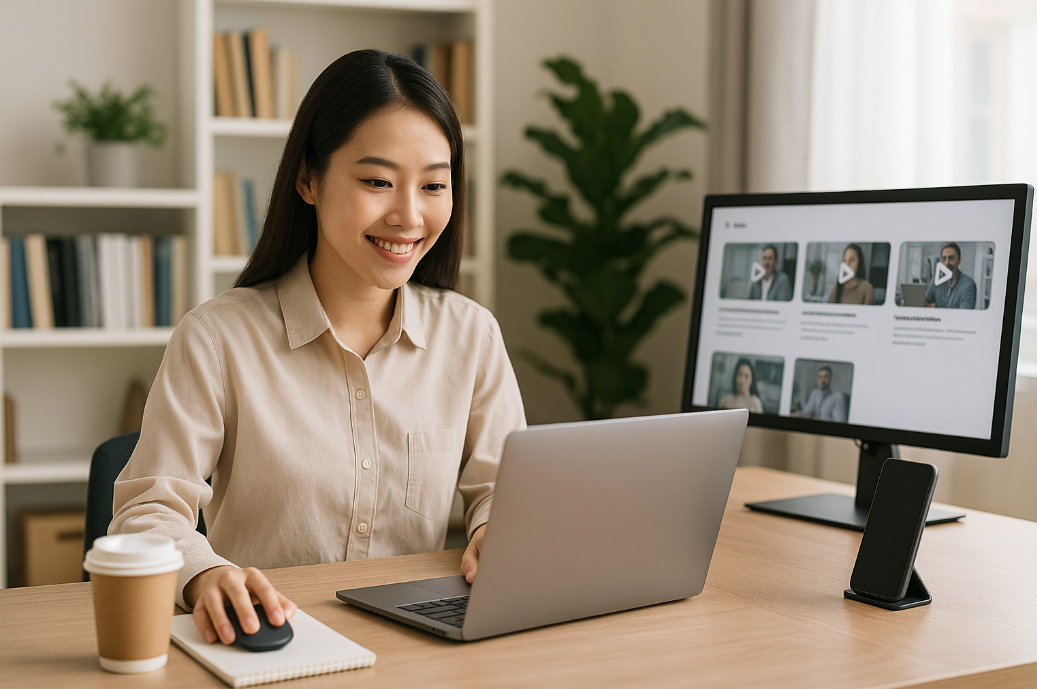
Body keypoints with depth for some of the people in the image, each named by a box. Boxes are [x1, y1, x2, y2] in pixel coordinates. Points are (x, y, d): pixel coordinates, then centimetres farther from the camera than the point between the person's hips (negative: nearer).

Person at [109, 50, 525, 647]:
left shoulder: (473, 336, 6)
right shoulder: (218, 340, -6)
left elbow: (504, 486, 11)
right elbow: (148, 511, -8)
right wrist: (205, 575, -30)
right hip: (266, 649, -4)